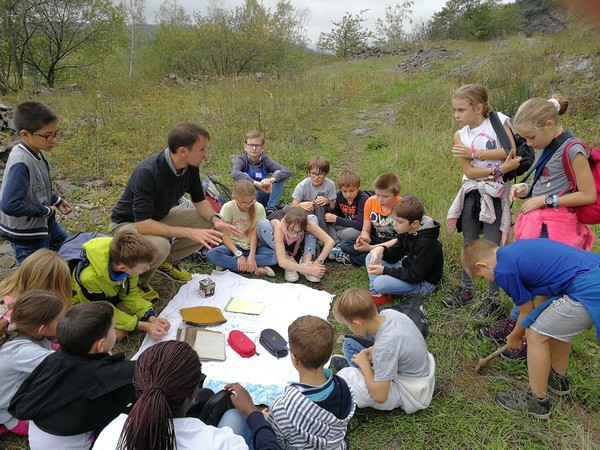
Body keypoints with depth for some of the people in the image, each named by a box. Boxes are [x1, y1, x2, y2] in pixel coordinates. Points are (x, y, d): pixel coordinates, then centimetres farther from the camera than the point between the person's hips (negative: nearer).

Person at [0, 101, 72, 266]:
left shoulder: (37, 152, -4)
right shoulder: (21, 164, -31)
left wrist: (57, 200, 3)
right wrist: (46, 210, -23)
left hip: (45, 222, 9)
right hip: (26, 235, -9)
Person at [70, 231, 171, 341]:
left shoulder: (126, 260, -26)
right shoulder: (88, 277, -40)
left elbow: (130, 293, -9)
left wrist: (151, 318, -23)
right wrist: (144, 326, -30)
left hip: (109, 293, 5)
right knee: (119, 333, -20)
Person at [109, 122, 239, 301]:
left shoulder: (190, 167, -12)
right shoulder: (148, 172, -34)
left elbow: (199, 201, 1)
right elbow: (143, 225, -38)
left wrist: (215, 219, -20)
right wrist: (190, 232, -40)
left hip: (160, 217, 7)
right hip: (127, 223, -7)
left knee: (210, 225, -7)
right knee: (159, 246, -38)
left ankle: (167, 261, 10)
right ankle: (137, 282, -5)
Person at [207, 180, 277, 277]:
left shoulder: (259, 208, -9)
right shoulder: (228, 208, -12)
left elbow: (254, 234, -13)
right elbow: (226, 236, -14)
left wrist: (252, 256, -27)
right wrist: (239, 254, -26)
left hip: (251, 246, 1)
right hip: (233, 246, -1)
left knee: (274, 256, -29)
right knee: (211, 254, -31)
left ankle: (228, 264, -23)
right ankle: (254, 269, -28)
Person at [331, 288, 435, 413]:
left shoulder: (385, 347, -38)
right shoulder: (387, 313, -16)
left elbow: (380, 396, -31)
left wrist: (364, 364, -19)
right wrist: (373, 351, -7)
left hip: (410, 393, -8)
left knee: (346, 376, -27)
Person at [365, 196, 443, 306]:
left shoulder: (425, 243, -28)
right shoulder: (406, 232, -2)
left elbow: (415, 277, -27)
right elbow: (393, 257, 4)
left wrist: (384, 270, -26)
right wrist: (381, 249, -19)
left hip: (423, 282, -9)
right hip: (408, 269, 9)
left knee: (379, 283, -30)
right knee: (371, 257, 2)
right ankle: (375, 293, -8)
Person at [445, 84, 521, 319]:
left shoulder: (498, 121, -5)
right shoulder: (460, 136, -1)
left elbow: (510, 152, -18)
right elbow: (469, 172, -10)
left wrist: (474, 153, -19)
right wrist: (498, 169, -23)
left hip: (495, 193, -3)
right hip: (472, 193, 4)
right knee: (469, 244, 13)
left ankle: (493, 298, 14)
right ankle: (466, 289, 31)